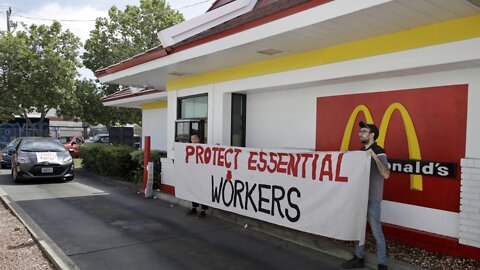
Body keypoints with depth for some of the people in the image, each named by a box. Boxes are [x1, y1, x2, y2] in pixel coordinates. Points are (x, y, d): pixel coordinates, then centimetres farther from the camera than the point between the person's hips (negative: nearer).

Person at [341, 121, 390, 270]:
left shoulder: (379, 152, -14)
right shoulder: (360, 151, 10)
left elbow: (386, 174, -29)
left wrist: (374, 156, -35)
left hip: (372, 199, -8)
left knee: (376, 231, 0)